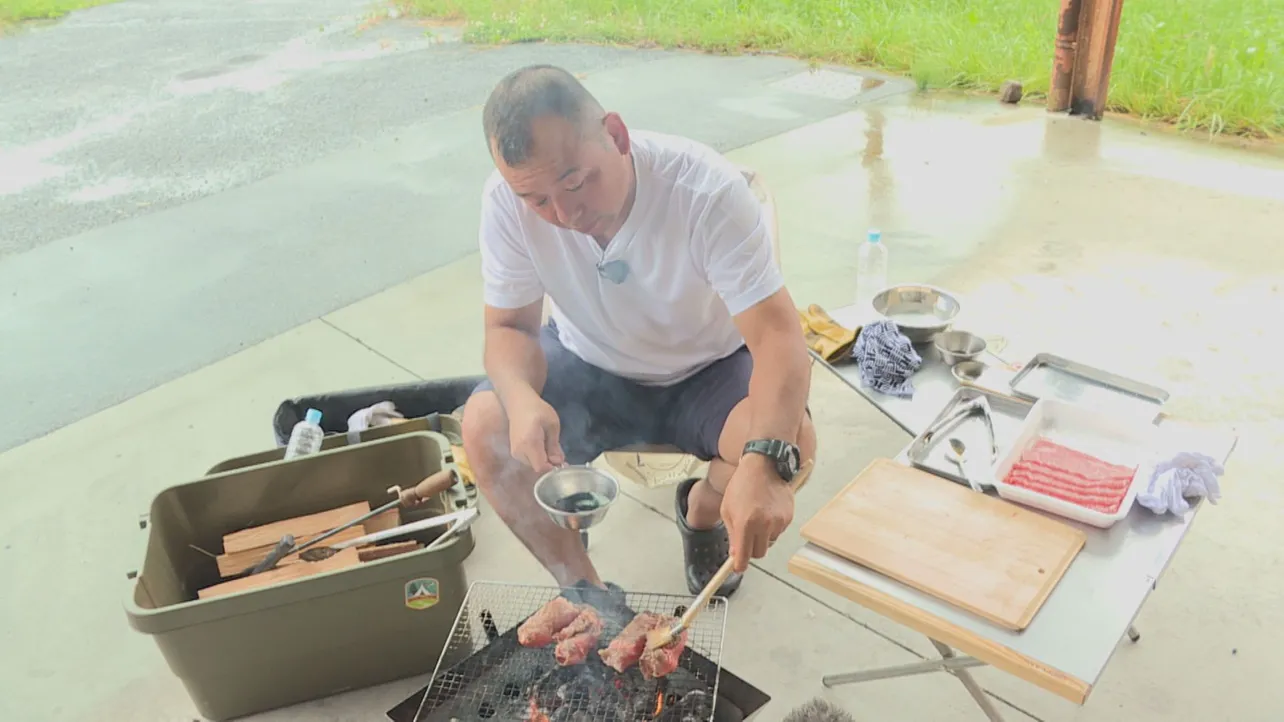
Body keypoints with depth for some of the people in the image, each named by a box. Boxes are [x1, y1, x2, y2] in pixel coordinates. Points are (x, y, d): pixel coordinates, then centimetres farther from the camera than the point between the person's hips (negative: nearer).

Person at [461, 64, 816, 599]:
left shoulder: (709, 189, -31)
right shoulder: (507, 200, -22)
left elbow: (777, 335, -34)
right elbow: (510, 327, -11)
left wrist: (764, 463, -52)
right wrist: (522, 399, -36)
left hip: (708, 373, -1)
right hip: (586, 368, 2)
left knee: (792, 439, -29)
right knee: (485, 429, -24)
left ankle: (702, 509, 9)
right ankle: (585, 589, -1)